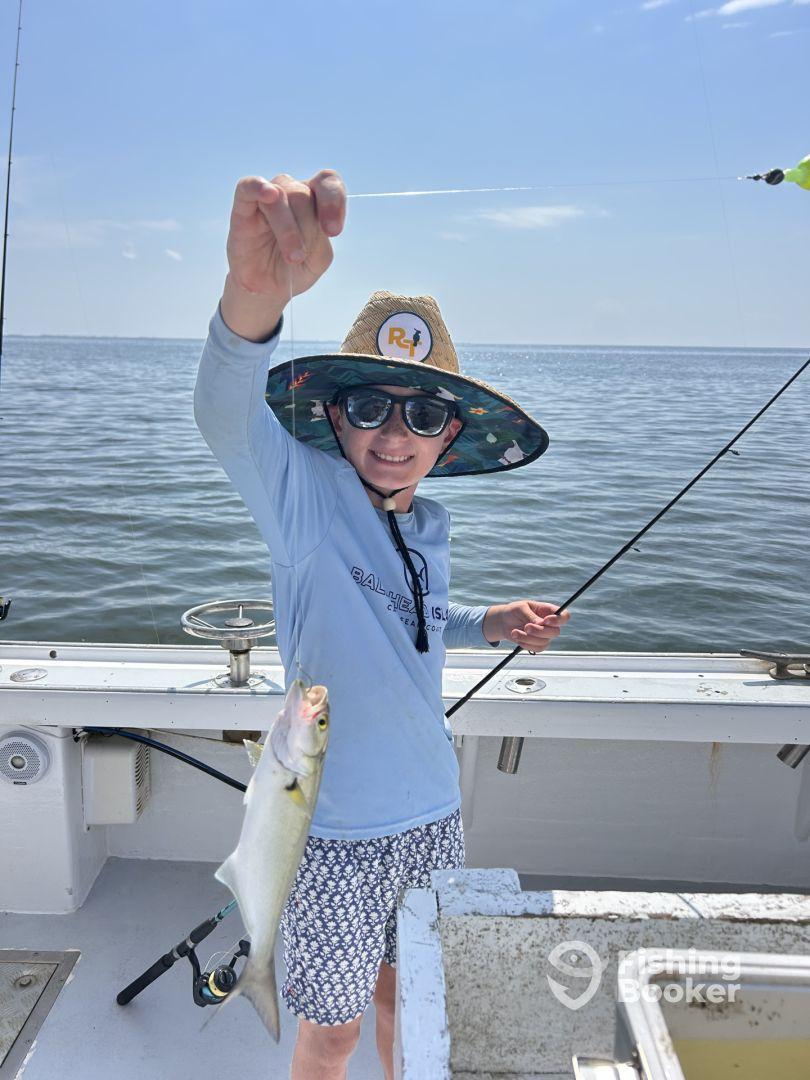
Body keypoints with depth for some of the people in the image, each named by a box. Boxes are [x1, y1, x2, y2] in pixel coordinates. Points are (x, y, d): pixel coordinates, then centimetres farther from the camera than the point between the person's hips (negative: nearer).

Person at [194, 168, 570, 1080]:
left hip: (433, 811, 6)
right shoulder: (305, 493, -18)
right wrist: (258, 292, -61)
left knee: (405, 989, 24)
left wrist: (488, 624, 3)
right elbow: (228, 418, -40)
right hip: (338, 826, -5)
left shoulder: (429, 526, 2)